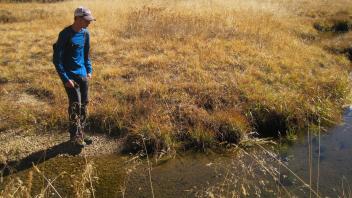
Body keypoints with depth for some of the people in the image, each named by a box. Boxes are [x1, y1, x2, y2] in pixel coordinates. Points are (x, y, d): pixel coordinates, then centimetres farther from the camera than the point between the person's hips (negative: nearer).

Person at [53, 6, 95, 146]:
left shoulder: (85, 33, 6)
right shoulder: (65, 34, -14)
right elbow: (57, 59, -14)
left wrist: (89, 70, 10)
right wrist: (65, 79, -17)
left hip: (83, 75, 7)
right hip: (70, 76, -7)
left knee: (84, 105, 9)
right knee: (75, 105, -7)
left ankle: (81, 133, 23)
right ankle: (75, 135, 8)